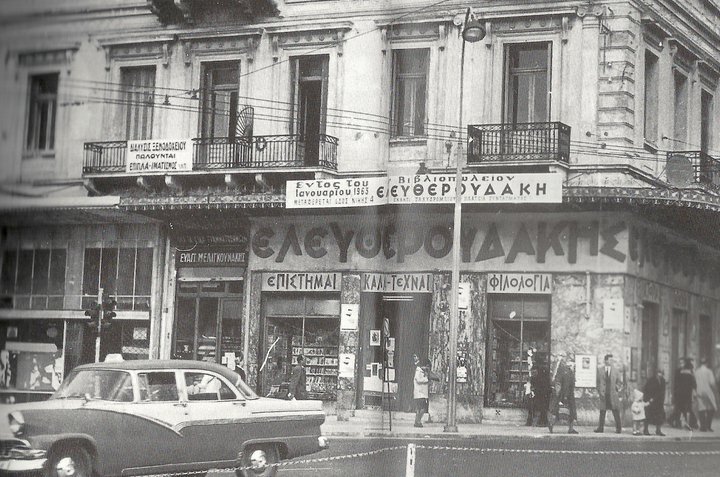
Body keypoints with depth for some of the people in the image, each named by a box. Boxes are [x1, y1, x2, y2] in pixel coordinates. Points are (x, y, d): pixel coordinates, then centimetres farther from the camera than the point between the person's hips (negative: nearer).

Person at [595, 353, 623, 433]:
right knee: (602, 411, 4)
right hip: (603, 394, 1)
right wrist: (599, 391, -1)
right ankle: (600, 427, 11)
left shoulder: (615, 370, 5)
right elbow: (598, 381, 9)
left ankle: (618, 428, 1)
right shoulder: (600, 370, 5)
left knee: (616, 411, -4)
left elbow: (619, 382, 12)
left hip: (613, 394, -1)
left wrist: (618, 387, -5)